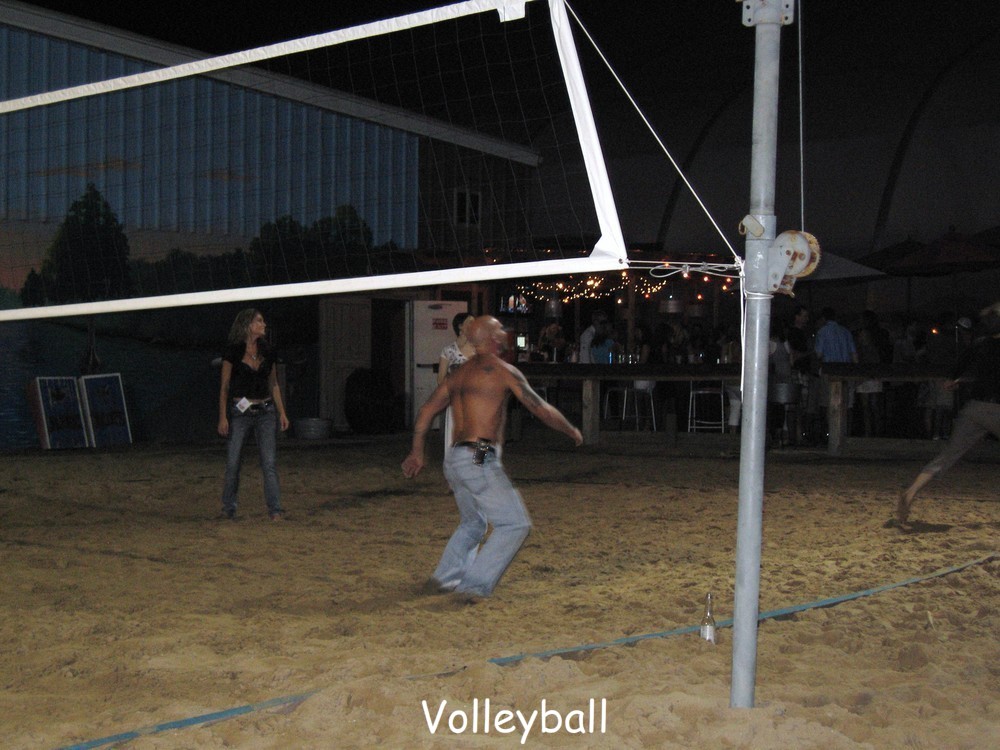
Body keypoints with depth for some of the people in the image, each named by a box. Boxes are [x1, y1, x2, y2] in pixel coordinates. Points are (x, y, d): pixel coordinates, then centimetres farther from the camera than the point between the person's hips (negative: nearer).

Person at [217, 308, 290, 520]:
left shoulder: (267, 352, 8)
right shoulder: (233, 351, -4)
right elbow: (224, 386, -2)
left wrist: (282, 413, 7)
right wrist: (223, 417, -6)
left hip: (265, 411, 3)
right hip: (239, 412, -3)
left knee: (269, 463, -4)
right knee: (232, 463, 3)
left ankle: (275, 510, -2)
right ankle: (228, 508, 21)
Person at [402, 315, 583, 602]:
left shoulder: (461, 372, 18)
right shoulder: (502, 370, -5)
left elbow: (426, 410, 19)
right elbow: (542, 409, -2)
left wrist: (417, 453, 27)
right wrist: (572, 431, 13)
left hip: (455, 460, 9)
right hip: (480, 459, -9)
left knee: (473, 523, 26)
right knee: (515, 524, -3)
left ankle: (445, 577, 26)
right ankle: (474, 585, -7)